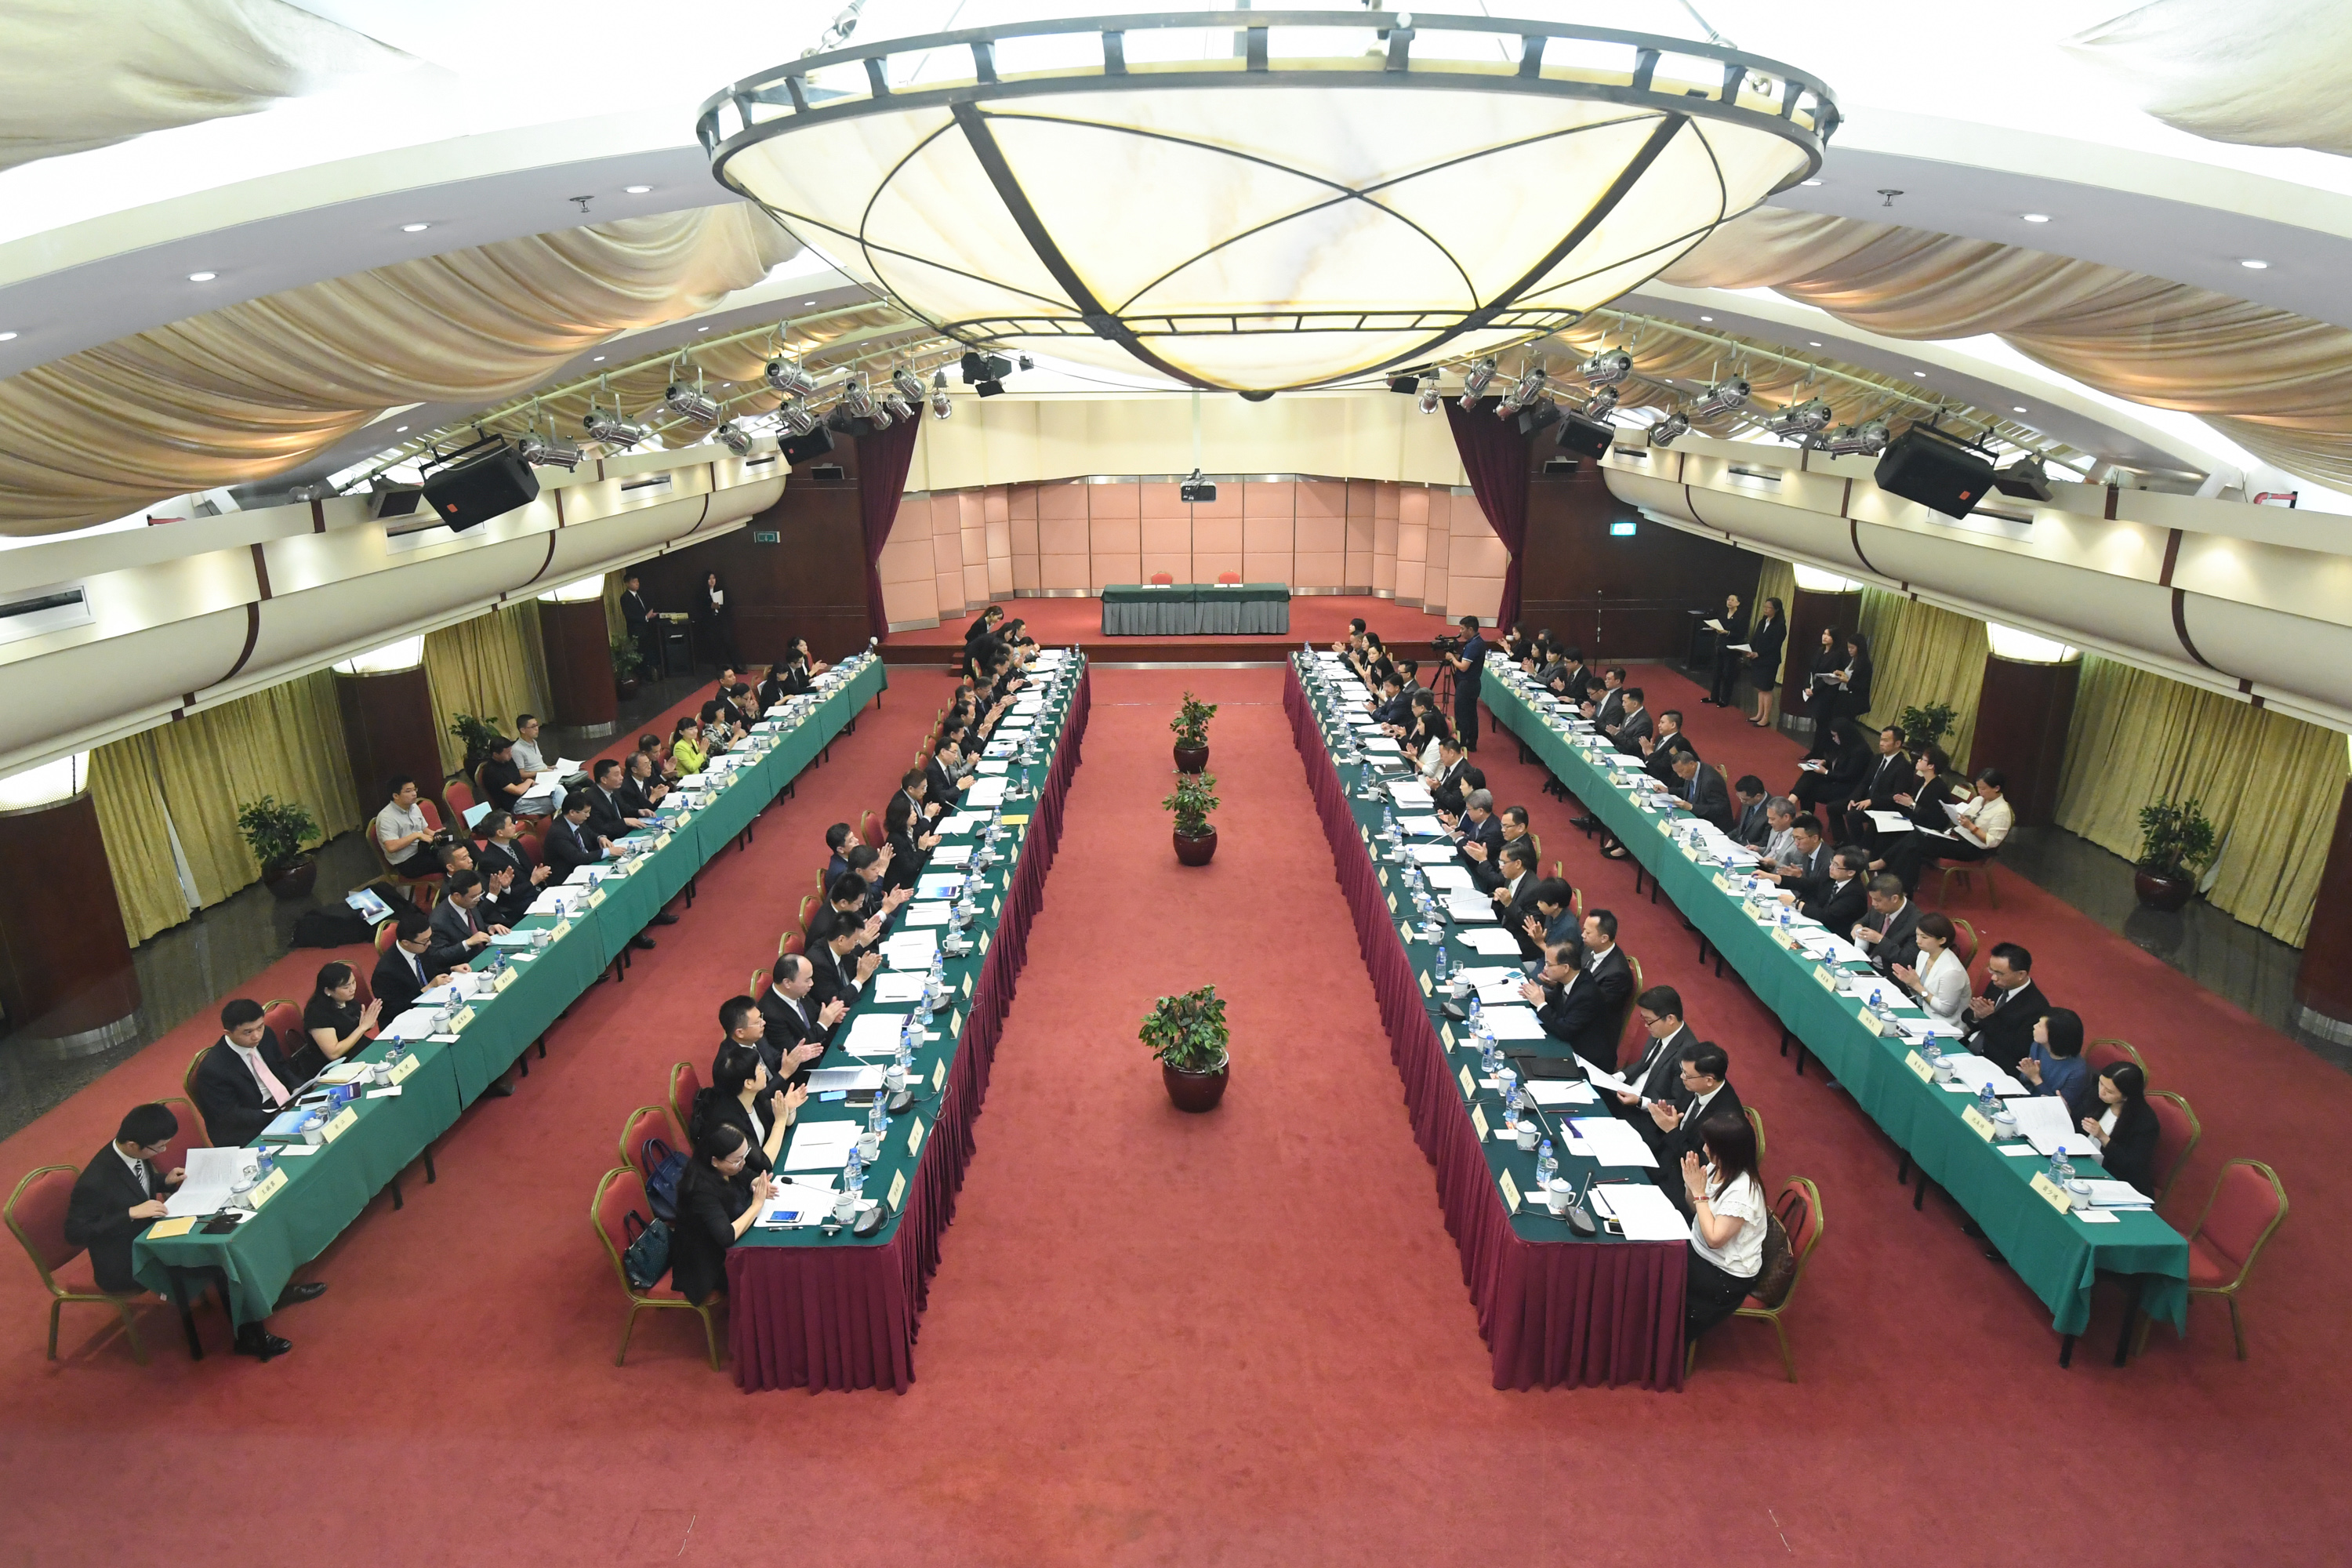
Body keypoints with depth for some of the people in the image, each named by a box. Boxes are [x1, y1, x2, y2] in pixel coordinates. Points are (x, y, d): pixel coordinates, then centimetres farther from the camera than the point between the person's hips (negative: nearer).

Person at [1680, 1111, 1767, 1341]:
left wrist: (1699, 1192, -23)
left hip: (1727, 1275, -7)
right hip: (1699, 1250, 7)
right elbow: (1695, 1210, 7)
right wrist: (1690, 1186, -13)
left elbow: (1714, 1239, -25)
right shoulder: (1716, 1167, -7)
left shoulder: (1743, 1192, -29)